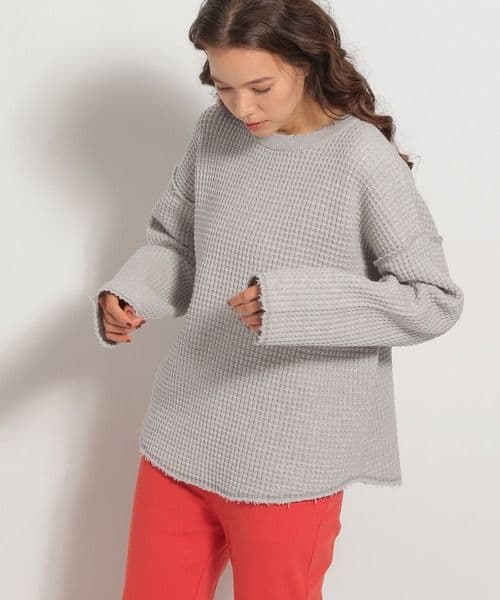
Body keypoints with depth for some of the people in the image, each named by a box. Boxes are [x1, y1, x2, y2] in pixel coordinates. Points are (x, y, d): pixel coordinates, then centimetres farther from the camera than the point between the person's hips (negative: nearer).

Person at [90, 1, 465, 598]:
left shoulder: (363, 157, -15)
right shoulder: (213, 132, 1)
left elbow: (435, 300, -13)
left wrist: (296, 303, -25)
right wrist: (126, 296, -8)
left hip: (289, 459, -5)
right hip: (182, 436, 5)